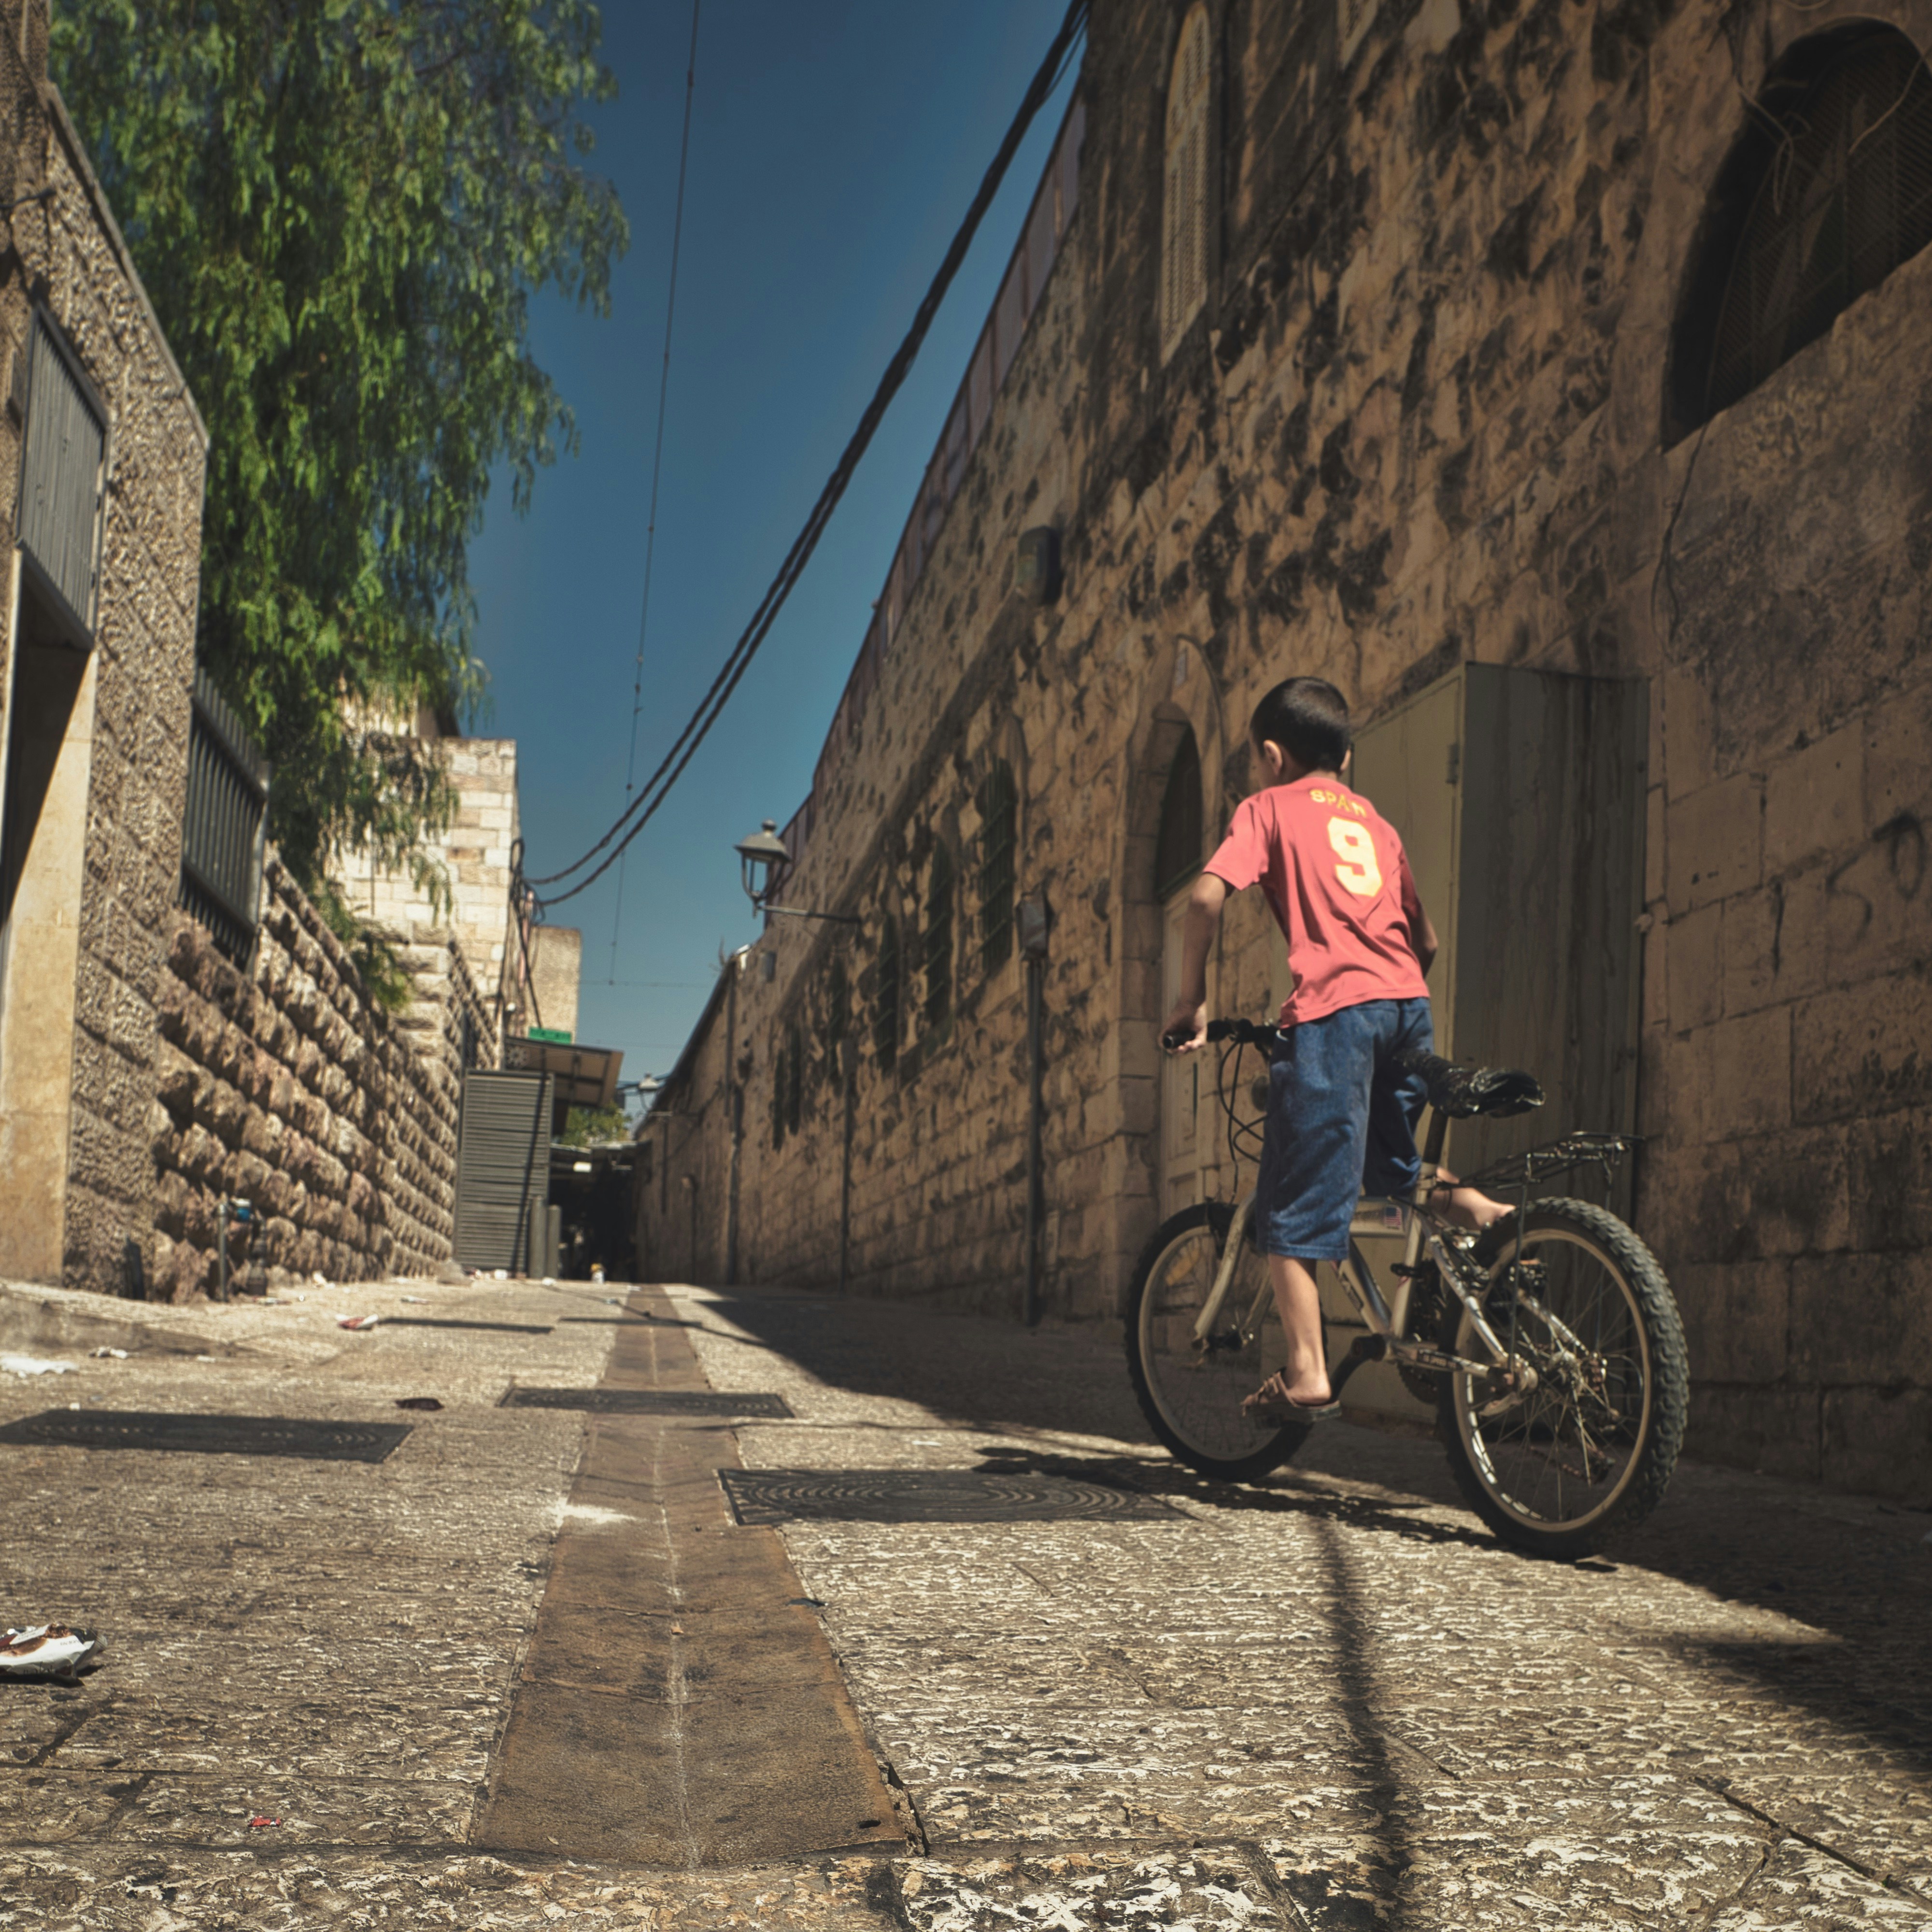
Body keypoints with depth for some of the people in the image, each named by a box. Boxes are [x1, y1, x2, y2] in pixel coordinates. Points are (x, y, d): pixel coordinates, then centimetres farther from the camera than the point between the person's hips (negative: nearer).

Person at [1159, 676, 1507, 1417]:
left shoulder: (1270, 807, 11)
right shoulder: (1375, 821, 27)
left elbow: (1206, 898, -5)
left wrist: (1192, 1000, 3)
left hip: (1332, 1010, -6)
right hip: (1407, 1005, 6)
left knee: (1293, 1204, 0)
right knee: (1391, 1166, 30)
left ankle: (1306, 1371, -4)